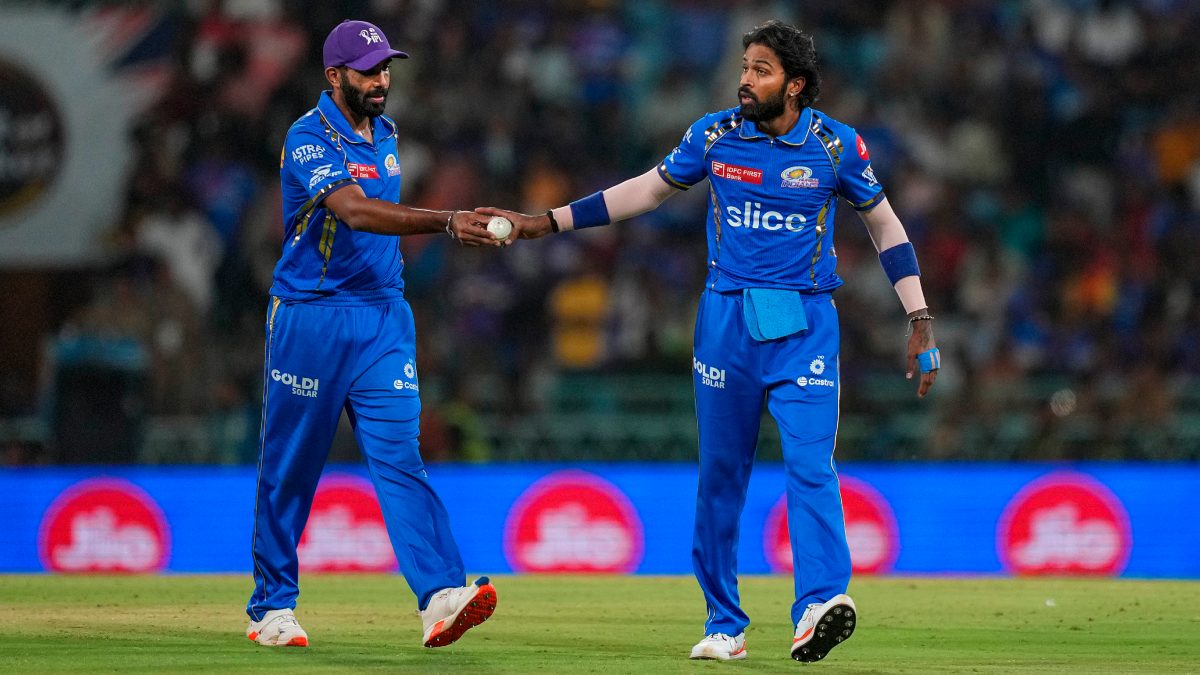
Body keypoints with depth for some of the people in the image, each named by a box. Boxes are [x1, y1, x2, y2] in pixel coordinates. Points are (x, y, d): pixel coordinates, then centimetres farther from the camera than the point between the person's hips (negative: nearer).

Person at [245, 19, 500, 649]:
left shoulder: (384, 133, 12)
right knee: (289, 468, 4)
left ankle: (441, 599, -22)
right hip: (310, 319, -5)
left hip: (383, 318, 5)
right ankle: (272, 609, 15)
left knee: (400, 456, -8)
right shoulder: (309, 139, -14)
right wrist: (445, 221, -41)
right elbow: (353, 211, -31)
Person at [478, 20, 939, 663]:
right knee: (720, 472, 5)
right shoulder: (715, 134, 1)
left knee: (810, 463, -18)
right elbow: (647, 190, 13)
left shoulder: (835, 145, -4)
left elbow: (884, 223, 7)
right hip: (727, 319, 2)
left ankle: (820, 604, -30)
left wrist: (919, 322, 3)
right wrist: (547, 222, 11)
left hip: (804, 326, -2)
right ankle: (724, 626, 13)